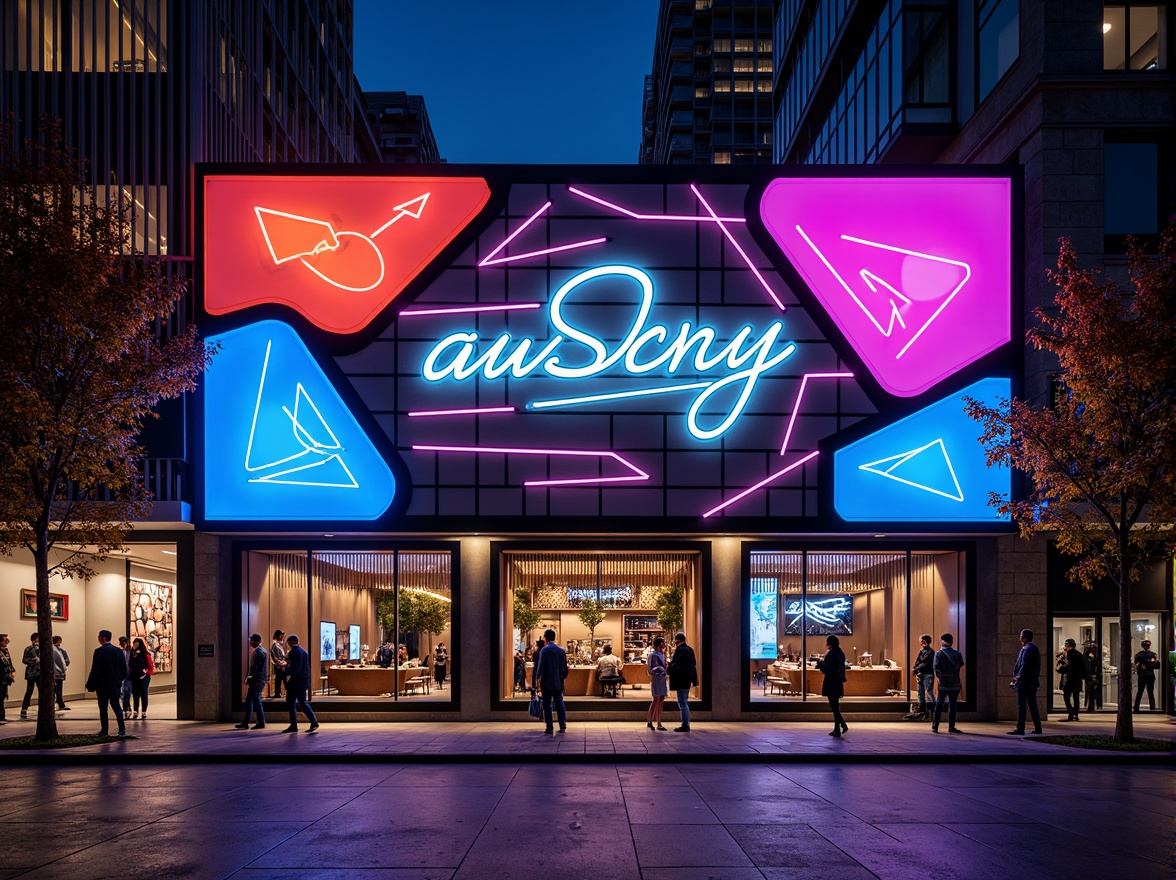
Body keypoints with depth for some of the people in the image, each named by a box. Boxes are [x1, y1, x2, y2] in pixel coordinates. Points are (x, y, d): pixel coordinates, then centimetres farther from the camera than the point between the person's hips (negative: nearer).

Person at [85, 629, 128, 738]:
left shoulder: (99, 651, -12)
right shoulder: (118, 651, 5)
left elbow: (95, 670, -13)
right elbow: (124, 669, 8)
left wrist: (91, 685, -7)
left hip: (102, 685, -5)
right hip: (115, 684, 5)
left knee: (103, 708, 1)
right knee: (117, 707, 10)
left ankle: (105, 731, 2)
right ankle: (122, 729, 4)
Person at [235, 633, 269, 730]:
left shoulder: (258, 651, -14)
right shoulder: (262, 651, 17)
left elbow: (254, 666, -19)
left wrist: (250, 677, -13)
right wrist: (250, 676, 19)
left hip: (256, 681, -10)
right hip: (261, 680, 10)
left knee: (249, 701, -8)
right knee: (257, 701, 11)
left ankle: (245, 723, -8)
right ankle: (261, 722, 10)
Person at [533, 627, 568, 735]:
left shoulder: (544, 650, -10)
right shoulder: (561, 650, 4)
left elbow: (540, 666, -10)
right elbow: (565, 668, 7)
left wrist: (537, 678, 4)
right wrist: (563, 678, 18)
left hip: (546, 683, -4)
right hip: (558, 683, 4)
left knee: (547, 705, 1)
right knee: (560, 704, 9)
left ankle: (549, 728, -1)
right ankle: (563, 727, 5)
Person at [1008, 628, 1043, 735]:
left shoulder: (1027, 649, -14)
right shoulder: (1034, 648, 16)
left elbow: (1025, 666, -21)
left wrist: (1018, 678, -13)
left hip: (1024, 682, -10)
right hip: (1032, 682, 10)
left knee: (1021, 706, -6)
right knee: (1032, 705, 12)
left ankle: (1020, 729, -6)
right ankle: (1037, 728, 13)